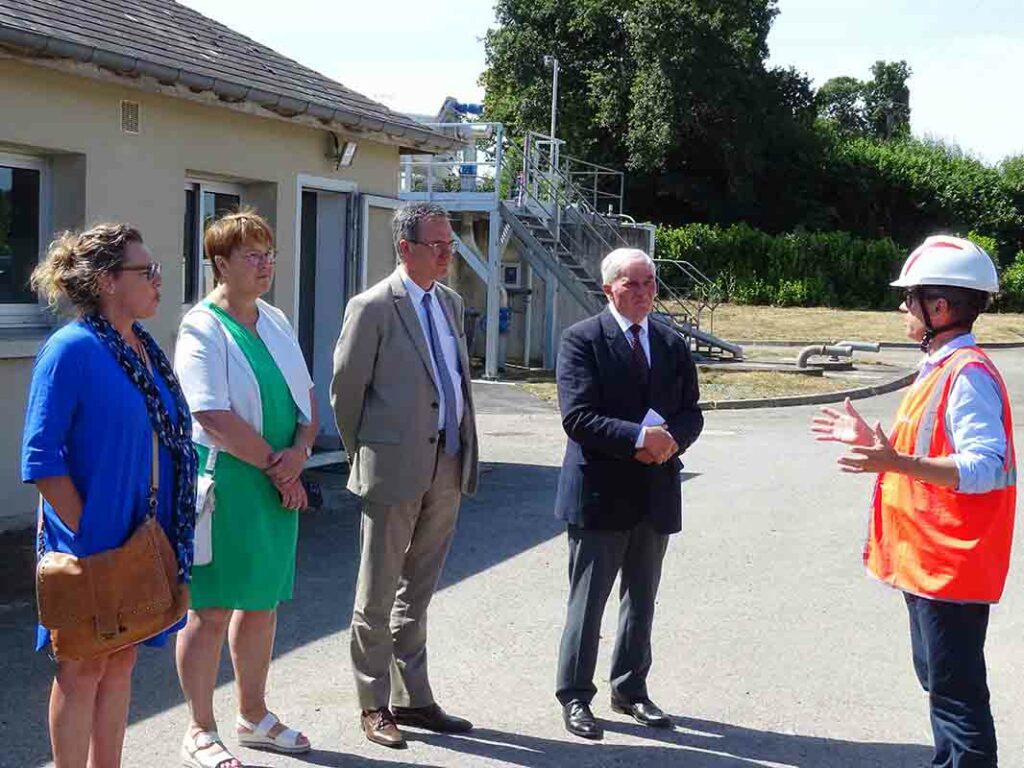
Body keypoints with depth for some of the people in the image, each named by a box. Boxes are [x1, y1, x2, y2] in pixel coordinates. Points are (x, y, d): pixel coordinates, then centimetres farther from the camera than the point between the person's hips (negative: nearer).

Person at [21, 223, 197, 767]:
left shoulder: (146, 347, 7)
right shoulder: (72, 349, -15)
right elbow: (41, 459, -17)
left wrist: (172, 531, 7)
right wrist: (85, 536, -18)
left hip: (140, 539, 7)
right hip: (90, 544, -7)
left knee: (120, 664, 16)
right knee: (83, 669, 5)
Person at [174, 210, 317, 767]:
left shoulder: (275, 321, 12)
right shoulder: (202, 328, -11)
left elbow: (306, 395, 13)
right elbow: (215, 418, -19)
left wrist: (300, 450, -6)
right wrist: (277, 466, -14)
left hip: (278, 484, 7)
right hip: (225, 484, -7)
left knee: (263, 601, 15)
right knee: (211, 609, 0)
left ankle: (253, 716, 30)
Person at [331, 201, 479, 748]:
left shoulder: (451, 303, 12)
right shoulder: (373, 307, -9)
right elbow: (345, 389, -5)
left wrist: (465, 450, 13)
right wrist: (365, 457, 1)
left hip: (447, 467, 7)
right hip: (396, 469, -6)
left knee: (417, 594, 16)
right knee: (377, 595, 6)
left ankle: (411, 699, 26)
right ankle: (374, 707, 17)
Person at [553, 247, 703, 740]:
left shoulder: (672, 343, 9)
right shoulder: (582, 340, -8)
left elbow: (691, 412, 9)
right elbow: (577, 417, -17)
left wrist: (671, 438, -13)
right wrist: (639, 438, -23)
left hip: (656, 492, 6)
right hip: (601, 491, -5)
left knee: (641, 602, 16)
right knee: (588, 601, 3)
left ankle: (630, 690, 31)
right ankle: (575, 697, 16)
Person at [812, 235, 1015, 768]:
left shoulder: (969, 374, -20)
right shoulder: (940, 368, 12)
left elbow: (984, 467, -29)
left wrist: (895, 462, -38)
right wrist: (872, 441, 18)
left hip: (952, 565, -11)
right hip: (927, 560, 11)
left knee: (957, 694, -4)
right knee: (940, 683, 21)